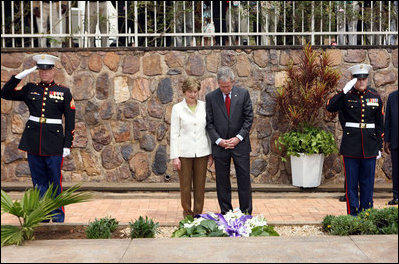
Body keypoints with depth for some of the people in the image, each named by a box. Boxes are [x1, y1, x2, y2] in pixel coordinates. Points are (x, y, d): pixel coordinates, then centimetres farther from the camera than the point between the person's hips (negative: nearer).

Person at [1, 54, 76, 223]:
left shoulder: (64, 92, 2)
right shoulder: (30, 89, 9)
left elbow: (70, 120, 2)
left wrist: (67, 145, -4)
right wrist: (20, 76, -2)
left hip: (54, 143, -2)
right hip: (33, 142, 3)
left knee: (55, 181, 3)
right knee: (39, 181, 9)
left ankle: (58, 216, 16)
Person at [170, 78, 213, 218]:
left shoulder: (204, 106, 6)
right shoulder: (177, 108, 0)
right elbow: (174, 133, -1)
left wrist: (211, 152, 6)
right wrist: (175, 156, -6)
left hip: (201, 152, 2)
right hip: (184, 152, -2)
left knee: (200, 185, 6)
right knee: (185, 185, 4)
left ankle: (198, 213, 20)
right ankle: (187, 212, 21)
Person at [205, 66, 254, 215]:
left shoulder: (244, 94, 1)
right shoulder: (211, 97, 1)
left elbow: (249, 118, 0)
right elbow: (209, 123, 0)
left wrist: (238, 137, -10)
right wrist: (218, 140, -11)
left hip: (240, 144, 0)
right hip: (220, 146, 0)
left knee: (244, 180, 4)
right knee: (222, 182, 6)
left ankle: (246, 213, 15)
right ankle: (226, 213, 17)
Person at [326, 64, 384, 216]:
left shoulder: (375, 97, 8)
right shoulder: (346, 96, 0)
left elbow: (380, 124, 12)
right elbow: (330, 107, -19)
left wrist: (379, 146, 10)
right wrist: (344, 91, -24)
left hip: (369, 146, 2)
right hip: (351, 147, -2)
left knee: (367, 181, 8)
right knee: (351, 181, 3)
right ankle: (353, 214, 12)